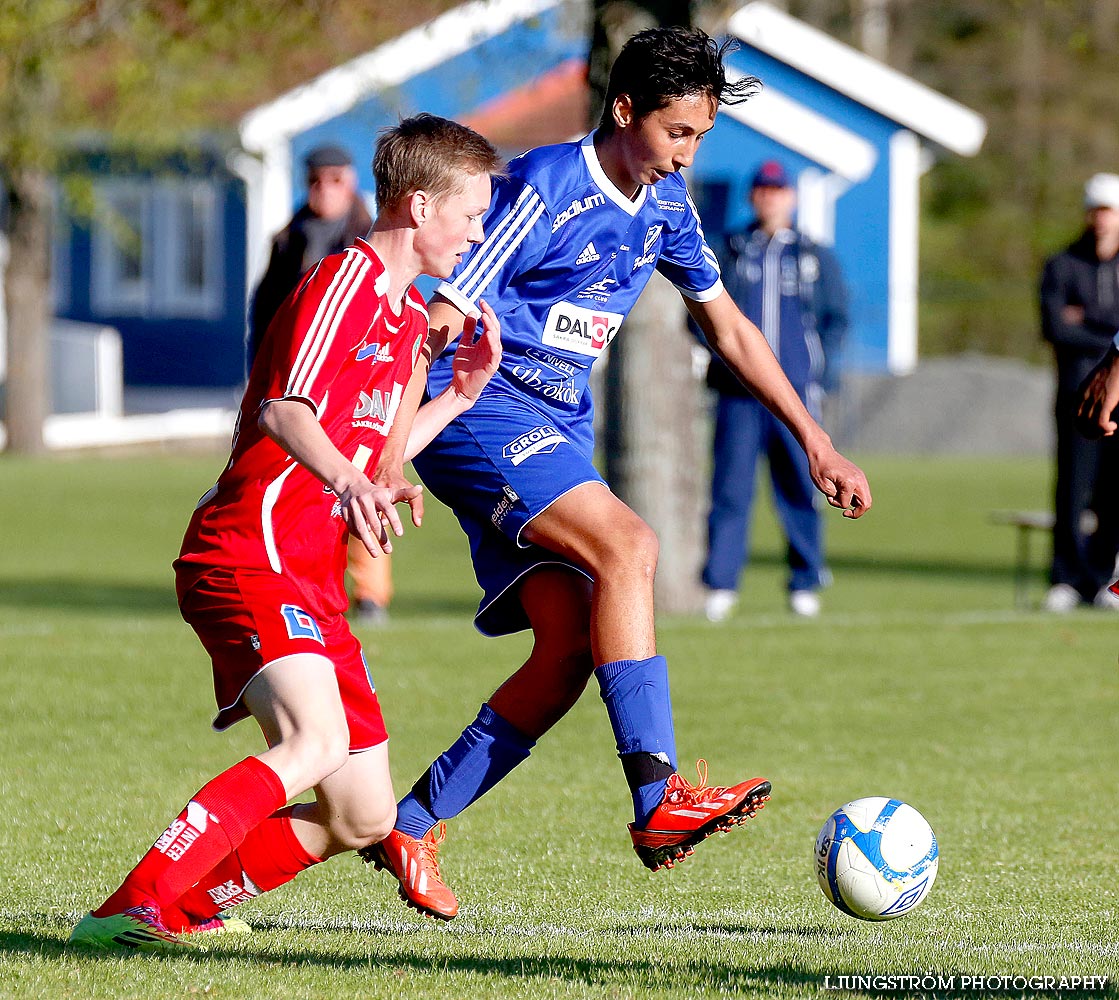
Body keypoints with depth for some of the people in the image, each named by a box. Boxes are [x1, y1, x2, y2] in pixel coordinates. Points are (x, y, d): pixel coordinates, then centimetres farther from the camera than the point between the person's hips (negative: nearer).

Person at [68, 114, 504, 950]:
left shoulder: (409, 312, 22)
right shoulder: (345, 279, -8)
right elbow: (283, 411, -25)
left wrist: (460, 396, 21)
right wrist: (349, 482, -43)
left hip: (313, 586, 10)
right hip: (250, 557, -10)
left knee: (362, 819, 5)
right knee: (315, 742, -33)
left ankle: (187, 902, 18)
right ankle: (130, 910, -37)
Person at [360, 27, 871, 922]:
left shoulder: (664, 206, 9)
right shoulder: (546, 186, -16)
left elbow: (729, 327, 22)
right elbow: (442, 322, -19)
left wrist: (814, 441, 18)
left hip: (555, 433, 9)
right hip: (477, 410, -9)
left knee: (570, 652, -5)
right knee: (627, 544, -28)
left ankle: (411, 825, 5)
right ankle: (658, 805, -34)